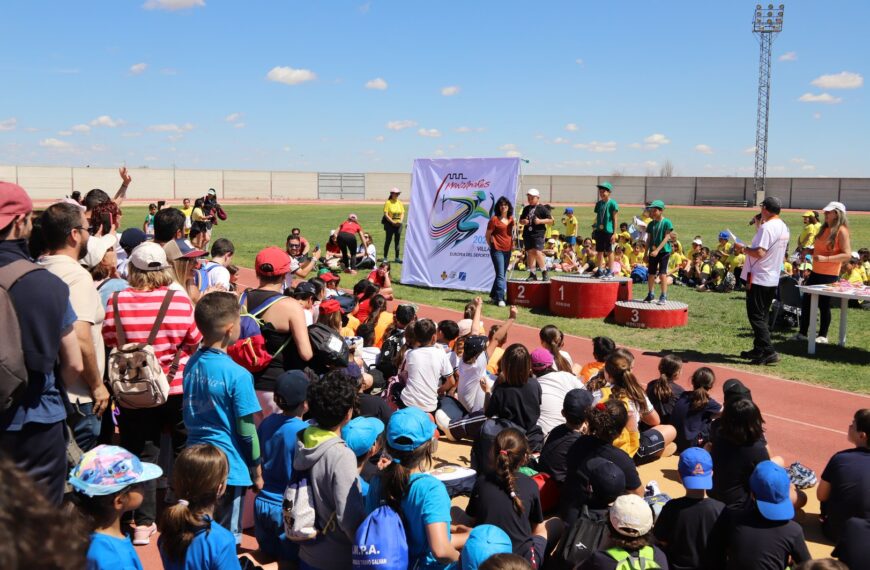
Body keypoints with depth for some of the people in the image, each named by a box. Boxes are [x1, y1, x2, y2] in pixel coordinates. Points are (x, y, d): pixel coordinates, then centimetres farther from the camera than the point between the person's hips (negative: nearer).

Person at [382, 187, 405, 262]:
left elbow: (402, 213, 11)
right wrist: (393, 222, -17)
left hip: (398, 224, 5)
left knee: (397, 241, 7)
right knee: (388, 240, -2)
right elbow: (386, 214, -11)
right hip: (390, 224, -5)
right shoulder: (388, 202, -5)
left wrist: (400, 221, -7)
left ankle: (397, 257, 14)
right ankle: (385, 257, 4)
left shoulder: (400, 203, 10)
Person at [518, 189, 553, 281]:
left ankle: (544, 272, -3)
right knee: (530, 253, 6)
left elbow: (551, 220, -4)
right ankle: (532, 274, 12)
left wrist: (541, 221, -17)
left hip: (538, 233, -6)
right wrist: (523, 221, 0)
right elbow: (521, 220, 23)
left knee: (537, 252, -16)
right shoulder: (526, 209, 16)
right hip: (527, 234, 6)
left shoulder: (542, 208, -1)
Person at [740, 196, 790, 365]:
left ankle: (769, 352, -9)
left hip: (758, 278, -9)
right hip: (773, 279, 9)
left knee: (756, 316, -4)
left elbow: (759, 252, -27)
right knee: (762, 316, 16)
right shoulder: (784, 228, 10)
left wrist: (744, 249, -11)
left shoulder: (766, 227, -19)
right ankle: (758, 350, 23)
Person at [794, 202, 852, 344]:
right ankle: (802, 332, 18)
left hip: (829, 275, -8)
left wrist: (825, 259, -27)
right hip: (815, 272, 8)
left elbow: (847, 255, -18)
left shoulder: (841, 231, -13)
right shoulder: (824, 229, 11)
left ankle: (823, 335, 15)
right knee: (806, 301, 9)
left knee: (824, 304, 2)